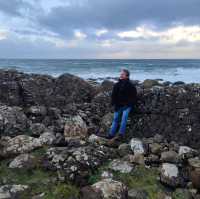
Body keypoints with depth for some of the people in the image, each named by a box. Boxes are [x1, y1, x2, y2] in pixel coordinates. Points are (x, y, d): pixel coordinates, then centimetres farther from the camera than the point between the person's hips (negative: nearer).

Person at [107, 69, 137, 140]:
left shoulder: (130, 86, -6)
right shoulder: (117, 85, 6)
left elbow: (134, 97, -2)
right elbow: (113, 95, 13)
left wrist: (129, 104, -10)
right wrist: (114, 104, 3)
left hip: (126, 106, -4)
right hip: (118, 106, 4)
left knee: (124, 118, -15)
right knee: (115, 119, 6)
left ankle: (121, 134, -10)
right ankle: (111, 134, 12)